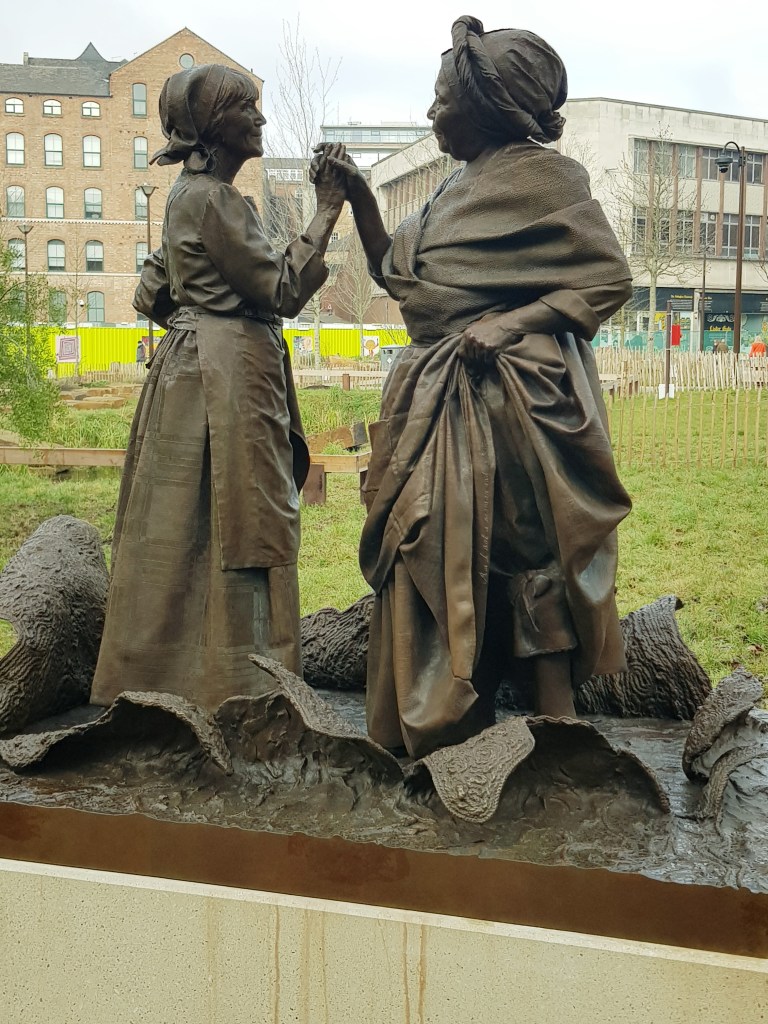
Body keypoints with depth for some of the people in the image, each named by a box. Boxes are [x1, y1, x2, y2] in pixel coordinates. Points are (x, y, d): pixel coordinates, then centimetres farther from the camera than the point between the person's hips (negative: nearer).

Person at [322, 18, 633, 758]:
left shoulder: (541, 175, -4)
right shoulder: (459, 187, 19)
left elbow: (610, 278, -9)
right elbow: (395, 274, 21)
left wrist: (510, 324, -19)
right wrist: (358, 197, 12)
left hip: (513, 395, -8)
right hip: (440, 399, 8)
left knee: (527, 547, -6)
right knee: (441, 552, 8)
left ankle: (556, 720, 4)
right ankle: (449, 721, 19)